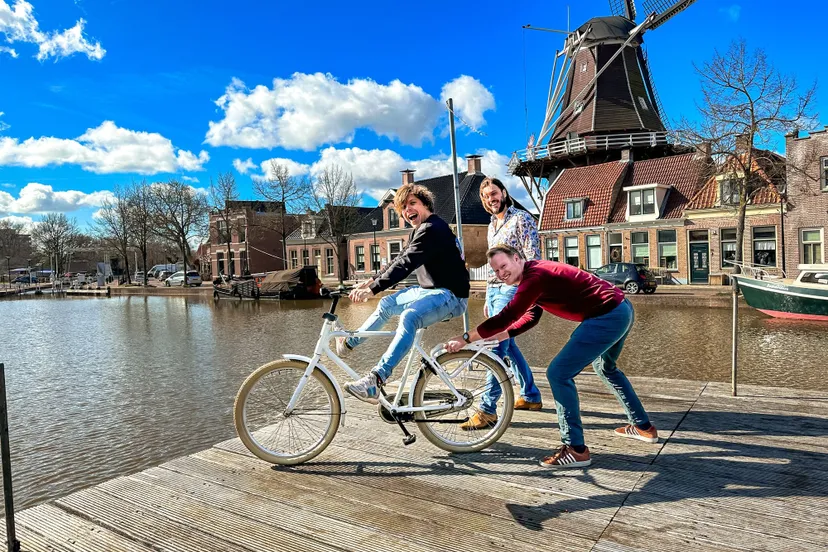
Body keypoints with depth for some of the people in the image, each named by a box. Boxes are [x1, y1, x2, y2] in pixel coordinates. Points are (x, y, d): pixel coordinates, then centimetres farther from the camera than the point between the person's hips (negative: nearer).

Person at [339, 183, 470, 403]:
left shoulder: (432, 229, -19)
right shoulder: (419, 230, 15)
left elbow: (406, 264, -28)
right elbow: (400, 261, 18)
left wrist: (372, 290, -31)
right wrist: (372, 280, 8)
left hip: (450, 295, -11)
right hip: (430, 289, 11)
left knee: (409, 317, -36)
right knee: (386, 304, 18)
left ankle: (374, 381, -45)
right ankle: (349, 342, 35)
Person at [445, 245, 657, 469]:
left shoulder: (535, 276, -16)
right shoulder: (536, 272, 15)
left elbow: (508, 317, -20)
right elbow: (530, 317, 21)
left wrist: (465, 339, -15)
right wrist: (497, 336, 11)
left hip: (608, 317, -11)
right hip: (622, 308, 11)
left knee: (559, 373, -9)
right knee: (605, 367, 32)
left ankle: (576, 449, 0)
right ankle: (643, 426, 44)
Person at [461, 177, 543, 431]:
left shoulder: (521, 219, -5)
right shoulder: (492, 225, 18)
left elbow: (533, 259, -12)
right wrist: (487, 297, 20)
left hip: (512, 289, -9)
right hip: (494, 290, 9)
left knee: (498, 346, -14)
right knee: (506, 344, 13)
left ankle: (487, 410, -12)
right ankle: (531, 396, 27)